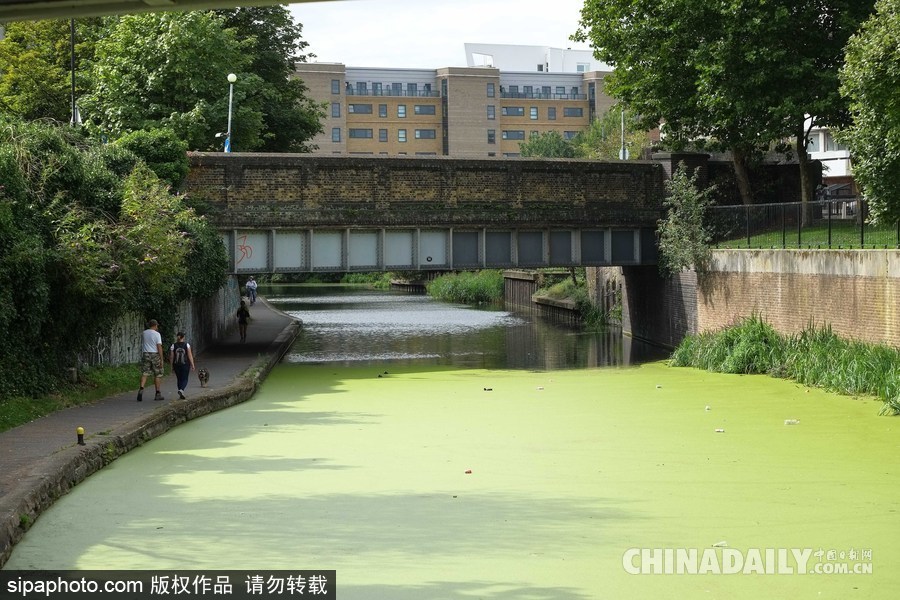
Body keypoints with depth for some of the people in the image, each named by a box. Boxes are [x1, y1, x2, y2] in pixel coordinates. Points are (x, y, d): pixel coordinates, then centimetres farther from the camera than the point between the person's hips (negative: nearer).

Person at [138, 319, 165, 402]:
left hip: (145, 355, 4)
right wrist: (161, 359, -11)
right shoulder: (157, 334, -8)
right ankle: (158, 394, 10)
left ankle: (141, 389, -23)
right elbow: (159, 347, -13)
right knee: (157, 374, 7)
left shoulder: (143, 333, 7)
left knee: (144, 373, -1)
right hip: (155, 355, -4)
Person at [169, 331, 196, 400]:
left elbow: (171, 357, 0)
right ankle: (181, 390, -22)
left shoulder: (173, 346, -2)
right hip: (185, 365, -2)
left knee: (179, 379, 15)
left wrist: (172, 367, 8)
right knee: (185, 379, 5)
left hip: (176, 365, 2)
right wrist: (192, 365, -2)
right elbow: (190, 356, -8)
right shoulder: (187, 345, -6)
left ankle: (181, 394, 18)